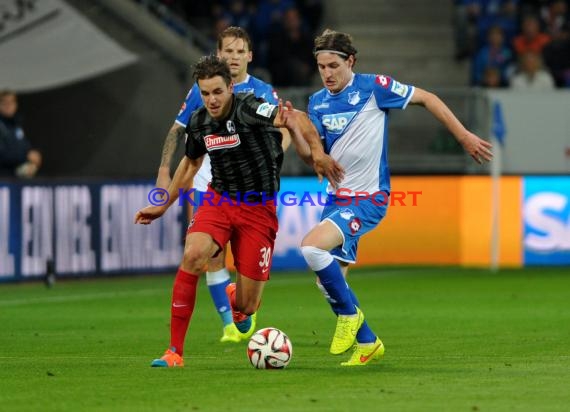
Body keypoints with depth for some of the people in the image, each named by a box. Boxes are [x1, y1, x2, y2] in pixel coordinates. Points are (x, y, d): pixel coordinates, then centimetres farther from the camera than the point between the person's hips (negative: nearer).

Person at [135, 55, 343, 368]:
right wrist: (163, 206, 26)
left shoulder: (248, 108, -18)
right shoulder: (198, 123, 0)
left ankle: (236, 299, 40)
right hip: (219, 200, 3)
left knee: (247, 306, -4)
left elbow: (296, 119, -33)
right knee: (193, 255, -29)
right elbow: (190, 163, 21)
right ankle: (175, 351, -21)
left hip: (258, 209, -3)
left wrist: (317, 152, -50)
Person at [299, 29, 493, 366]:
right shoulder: (318, 102, 6)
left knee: (312, 246, -26)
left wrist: (465, 136, 0)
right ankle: (367, 343, 25)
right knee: (329, 280, 6)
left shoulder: (373, 87, -10)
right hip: (337, 197, 7)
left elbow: (427, 98, -1)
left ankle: (349, 314, -6)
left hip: (368, 198, -7)